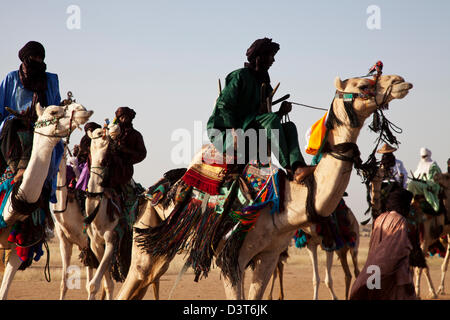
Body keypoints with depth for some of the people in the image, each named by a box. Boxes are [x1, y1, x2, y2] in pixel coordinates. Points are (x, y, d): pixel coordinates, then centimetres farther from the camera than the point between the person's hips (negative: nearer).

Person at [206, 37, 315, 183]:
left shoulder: (265, 86, 21)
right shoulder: (239, 76, -4)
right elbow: (224, 105, -13)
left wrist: (281, 112, -2)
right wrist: (235, 132, -22)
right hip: (223, 132, -8)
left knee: (289, 127, -12)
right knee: (271, 119, -29)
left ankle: (298, 167, -39)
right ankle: (288, 168, -36)